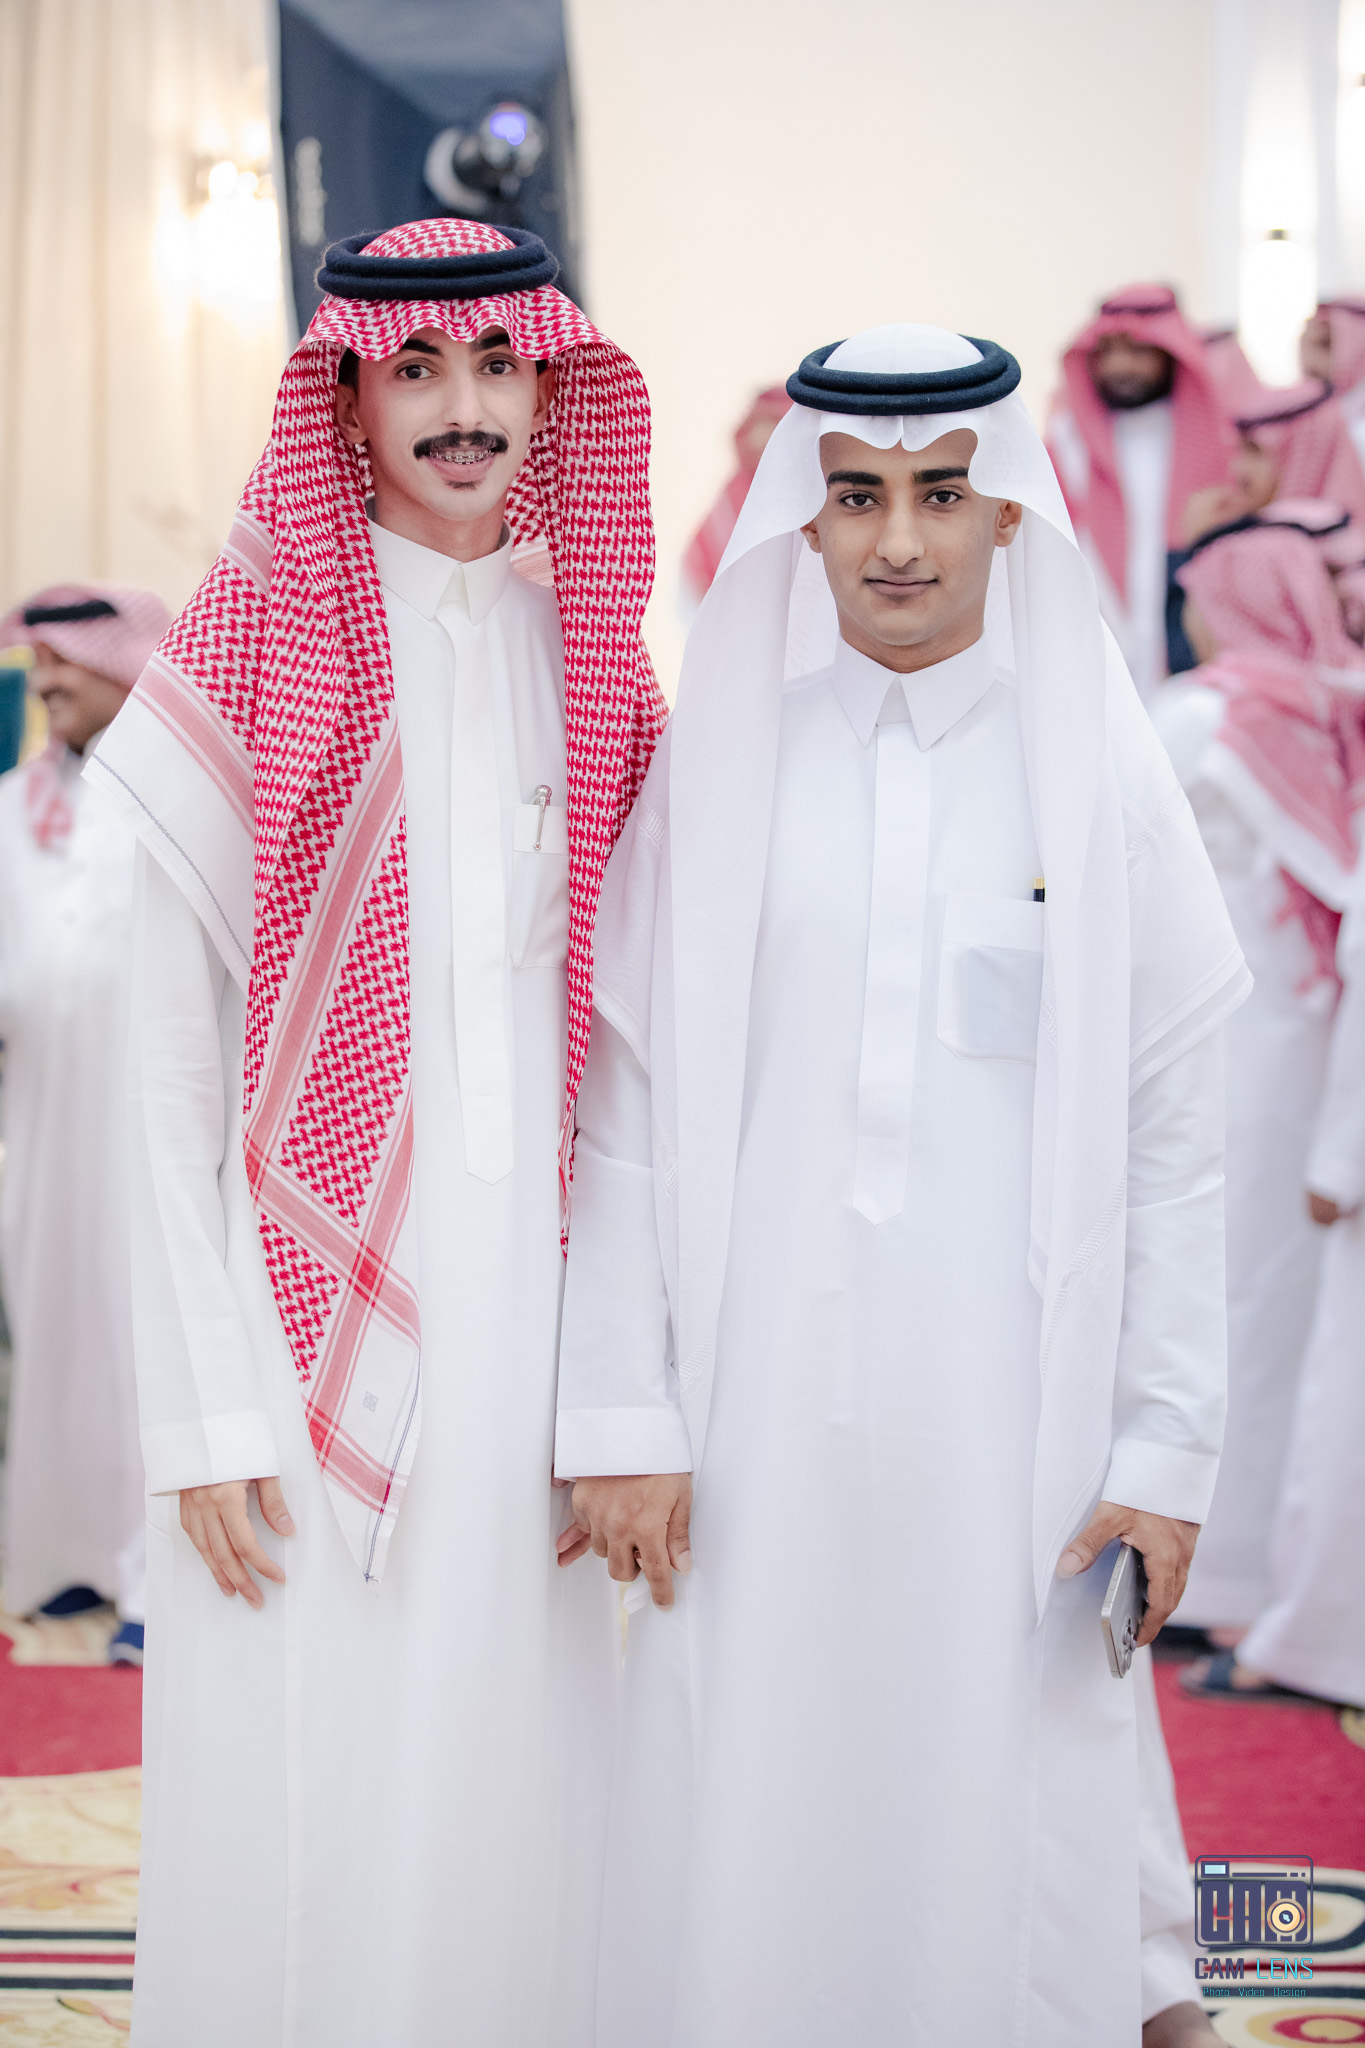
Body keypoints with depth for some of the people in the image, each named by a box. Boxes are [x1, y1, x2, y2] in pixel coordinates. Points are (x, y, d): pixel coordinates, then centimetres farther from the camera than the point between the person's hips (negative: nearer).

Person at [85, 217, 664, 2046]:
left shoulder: (592, 663, 9)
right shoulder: (247, 655, -3)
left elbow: (620, 1043, 12)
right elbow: (168, 1066, -4)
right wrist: (205, 1406, -9)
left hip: (537, 1292, 4)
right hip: (319, 1296, -3)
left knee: (522, 1781, 10)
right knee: (307, 1806, 1)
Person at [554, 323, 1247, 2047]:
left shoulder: (1099, 773, 3)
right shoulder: (715, 762, 4)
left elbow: (1174, 1137, 2)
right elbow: (622, 1108, 2)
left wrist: (1166, 1449, -2)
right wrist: (621, 1419, -4)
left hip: (1010, 1400, 0)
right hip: (762, 1398, 1)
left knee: (1003, 1828, 4)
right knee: (744, 1827, 4)